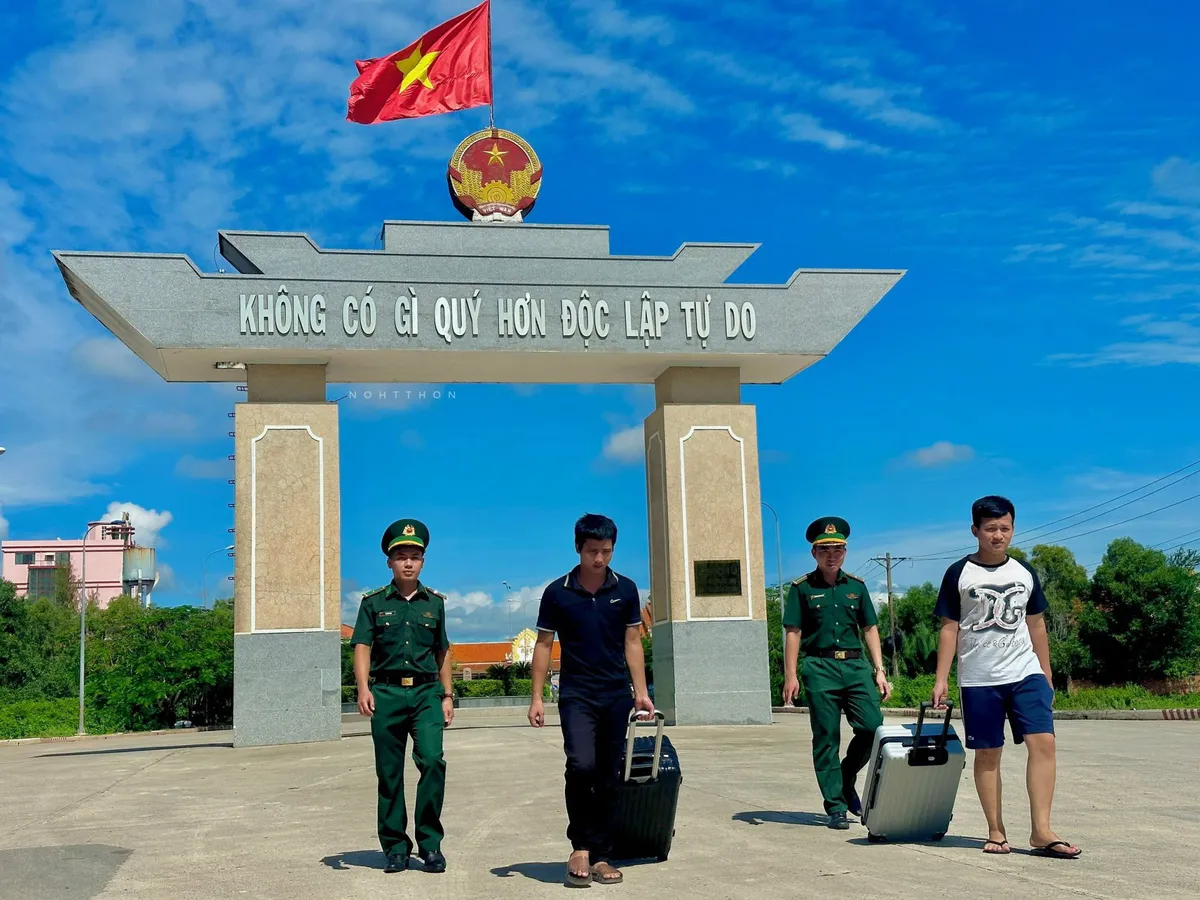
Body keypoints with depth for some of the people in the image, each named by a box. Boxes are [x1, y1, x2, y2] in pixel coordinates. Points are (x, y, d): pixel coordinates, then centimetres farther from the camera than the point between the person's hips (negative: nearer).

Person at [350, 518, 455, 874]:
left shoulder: (434, 602, 13)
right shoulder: (374, 602, 7)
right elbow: (362, 647, -1)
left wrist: (447, 695, 13)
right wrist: (363, 689, -15)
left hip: (426, 691, 1)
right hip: (386, 693, 0)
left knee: (432, 759, -16)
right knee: (389, 772, 4)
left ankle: (430, 843, -4)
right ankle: (395, 847, 15)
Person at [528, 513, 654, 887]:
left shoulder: (625, 589, 3)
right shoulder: (558, 592, -3)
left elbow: (632, 642, 8)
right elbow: (544, 645, 2)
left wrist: (641, 692, 4)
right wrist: (537, 698, -2)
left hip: (617, 695, 2)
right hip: (576, 695, -2)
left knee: (609, 778, 5)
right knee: (581, 765, -20)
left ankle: (600, 856, 15)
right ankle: (580, 847, -2)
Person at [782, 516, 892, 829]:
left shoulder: (856, 586, 13)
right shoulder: (802, 588, 4)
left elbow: (870, 629, 14)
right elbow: (793, 632, 1)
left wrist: (879, 671, 6)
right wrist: (790, 675, -7)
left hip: (855, 665, 3)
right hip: (820, 667, -3)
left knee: (873, 727, -7)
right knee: (826, 738, -1)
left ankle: (847, 777, 19)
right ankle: (836, 807, 6)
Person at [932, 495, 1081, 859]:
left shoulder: (1024, 572, 10)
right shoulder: (959, 574, 0)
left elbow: (1036, 625, 17)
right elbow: (949, 629, 1)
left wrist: (1046, 674, 16)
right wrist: (941, 679, -4)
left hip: (1026, 673, 2)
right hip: (979, 679, -2)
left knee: (1043, 742, -12)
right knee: (987, 754, 3)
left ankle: (1041, 830, -9)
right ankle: (996, 832, 12)